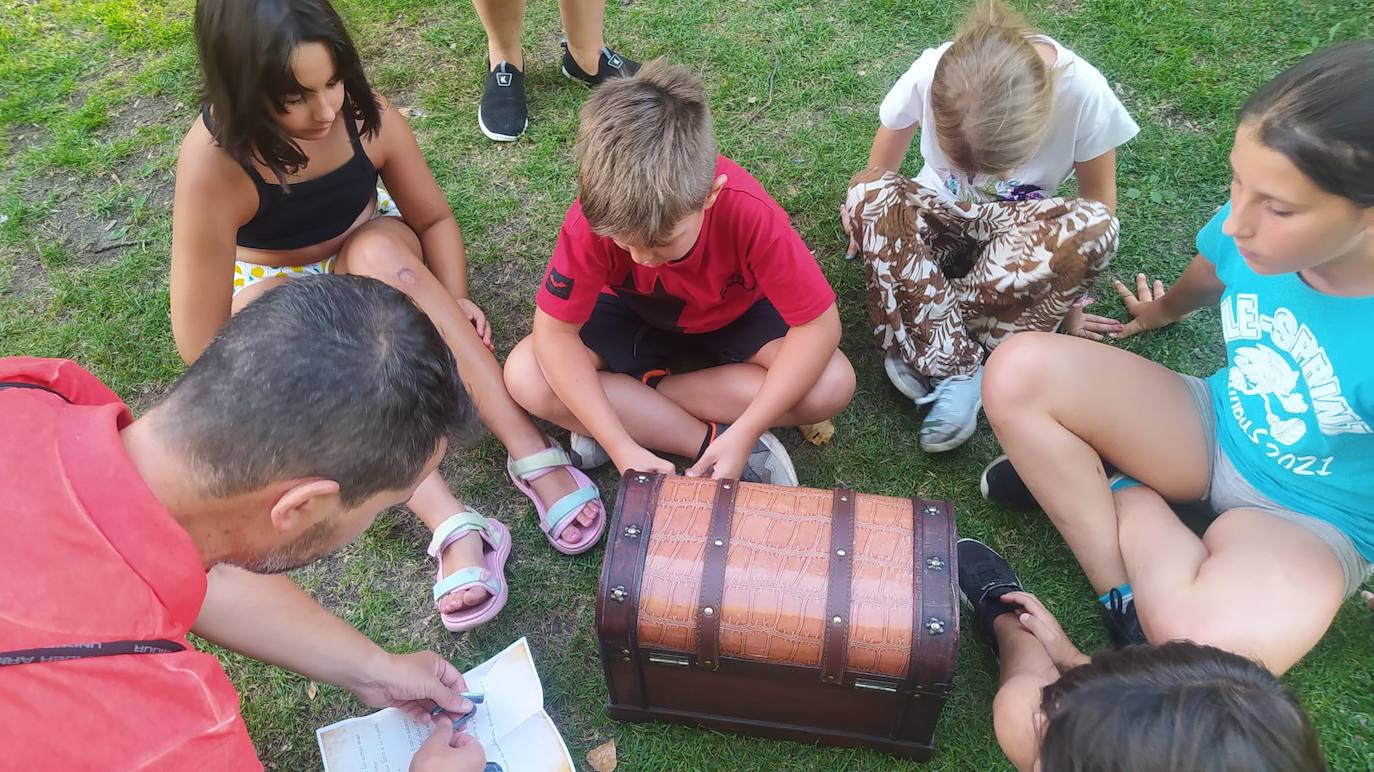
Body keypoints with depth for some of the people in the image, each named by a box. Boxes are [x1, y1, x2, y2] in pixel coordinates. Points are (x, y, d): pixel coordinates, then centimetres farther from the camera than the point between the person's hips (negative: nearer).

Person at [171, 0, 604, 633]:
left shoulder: (365, 116, -24)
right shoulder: (213, 168, -32)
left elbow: (434, 217, -8)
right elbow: (200, 343, -28)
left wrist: (452, 305, -25)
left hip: (375, 261, 2)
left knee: (382, 253, -35)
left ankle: (533, 454, -38)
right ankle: (452, 526, -44)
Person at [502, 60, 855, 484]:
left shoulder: (751, 214, -36)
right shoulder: (597, 216, -33)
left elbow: (820, 325, -30)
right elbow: (555, 331, -27)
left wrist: (745, 432, -36)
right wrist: (621, 446, -35)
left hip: (736, 316, 0)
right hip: (634, 314, 0)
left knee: (832, 384, -27)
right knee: (526, 377, -25)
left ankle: (633, 401, -17)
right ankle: (708, 441, -21)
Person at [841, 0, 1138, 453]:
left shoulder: (1083, 92, -28)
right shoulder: (927, 76, -28)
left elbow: (1099, 203, -12)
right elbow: (875, 178, -10)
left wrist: (1069, 298, -10)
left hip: (1017, 233, 0)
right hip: (940, 221, 0)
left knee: (1092, 227, -34)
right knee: (870, 198, -33)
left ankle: (920, 342, -22)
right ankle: (958, 372, -28)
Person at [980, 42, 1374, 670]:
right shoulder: (1249, 230, -18)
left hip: (1312, 520, -4)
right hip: (1214, 428, 5)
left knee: (1207, 644, -37)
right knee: (1018, 371, -19)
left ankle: (1127, 498, -6)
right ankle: (1128, 602, -14)